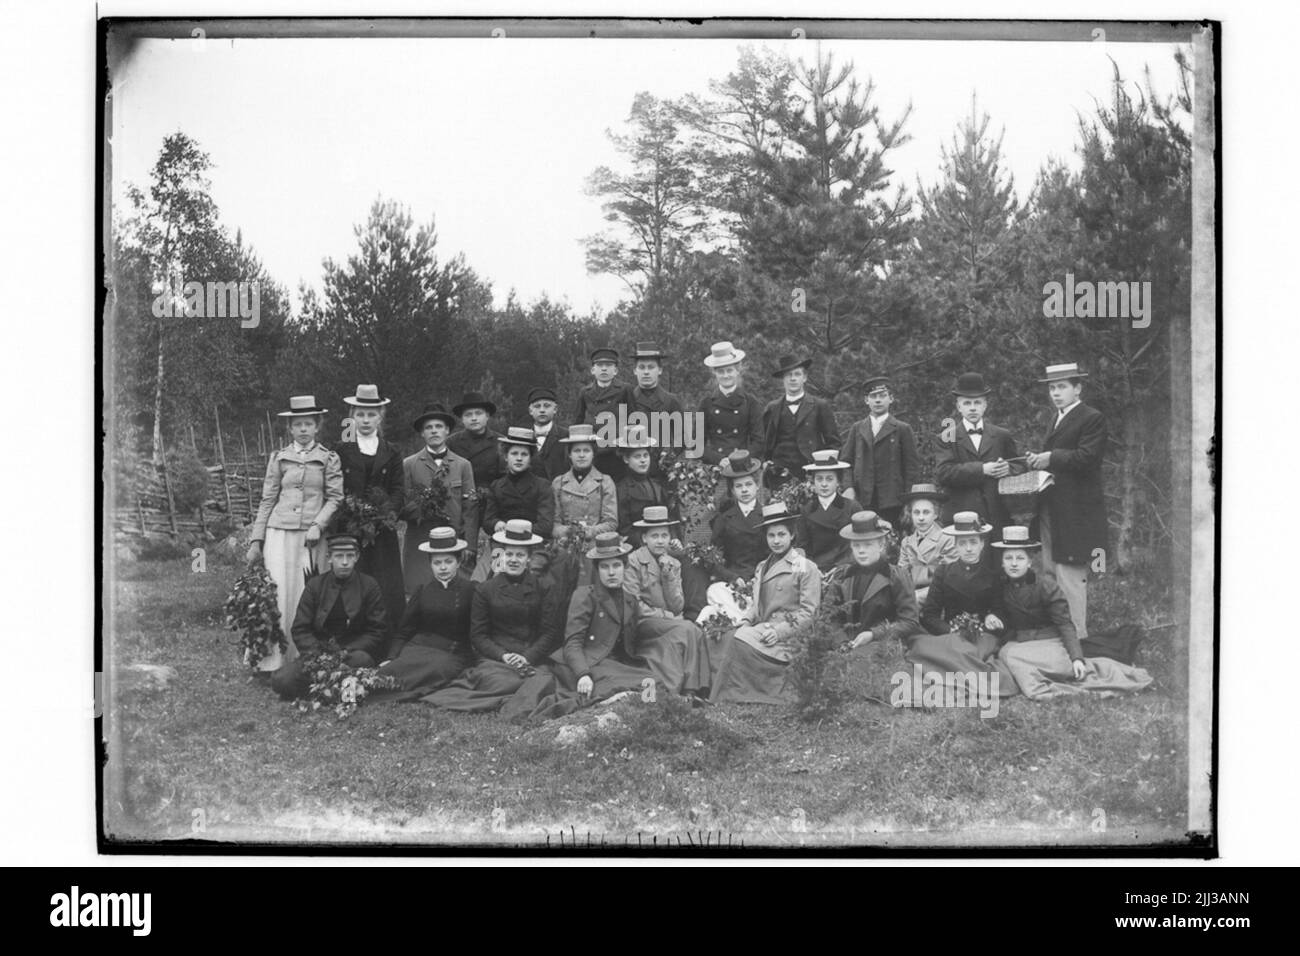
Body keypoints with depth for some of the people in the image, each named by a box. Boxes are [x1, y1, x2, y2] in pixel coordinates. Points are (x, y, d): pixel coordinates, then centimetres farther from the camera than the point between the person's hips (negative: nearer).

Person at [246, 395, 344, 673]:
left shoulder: (329, 459, 7)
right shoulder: (279, 458, 10)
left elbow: (335, 498, 3)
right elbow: (267, 500, 11)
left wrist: (318, 525, -13)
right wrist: (256, 540, 9)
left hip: (310, 537, 0)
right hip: (279, 532, 0)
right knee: (279, 595, -7)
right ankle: (273, 661, -3)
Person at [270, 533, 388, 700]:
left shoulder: (369, 586, 3)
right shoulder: (314, 586, 8)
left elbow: (378, 632, 1)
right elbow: (300, 629, 6)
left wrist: (345, 653, -13)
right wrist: (317, 654, -14)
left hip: (354, 650, -1)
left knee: (361, 661, -38)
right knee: (282, 680, -24)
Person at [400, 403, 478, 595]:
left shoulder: (463, 465, 10)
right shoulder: (408, 464, 8)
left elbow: (470, 508, 6)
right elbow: (403, 505, 3)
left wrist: (470, 546, -2)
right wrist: (422, 512, -16)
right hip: (419, 543, -1)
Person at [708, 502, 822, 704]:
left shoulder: (806, 568, 1)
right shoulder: (761, 567, 23)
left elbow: (809, 611, -5)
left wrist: (780, 631, -16)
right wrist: (745, 621, 1)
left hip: (788, 638, -6)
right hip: (760, 630, 6)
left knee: (739, 641, -27)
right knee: (726, 637, -21)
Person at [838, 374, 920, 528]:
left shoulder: (902, 429, 5)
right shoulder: (857, 428, 15)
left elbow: (912, 466, 3)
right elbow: (845, 462, 14)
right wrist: (848, 487, -1)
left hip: (891, 503, -2)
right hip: (861, 502, 2)